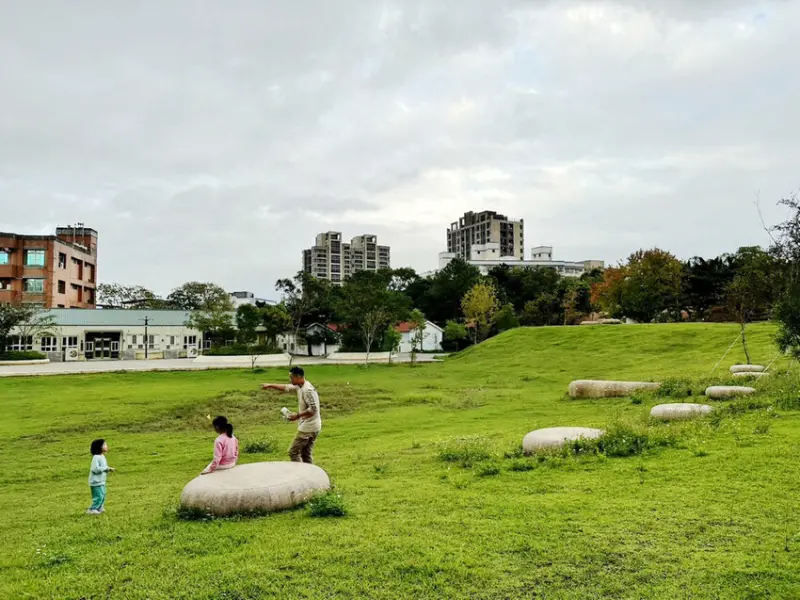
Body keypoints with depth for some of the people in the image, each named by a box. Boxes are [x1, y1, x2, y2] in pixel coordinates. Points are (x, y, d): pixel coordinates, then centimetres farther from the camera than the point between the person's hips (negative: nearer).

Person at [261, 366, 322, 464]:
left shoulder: (307, 390, -21)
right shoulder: (300, 387, 8)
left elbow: (313, 409, -26)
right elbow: (286, 388, 22)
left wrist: (298, 415, -20)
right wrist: (270, 385, 20)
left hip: (308, 427, -9)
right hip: (312, 427, 9)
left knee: (293, 452, -2)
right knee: (306, 454, 14)